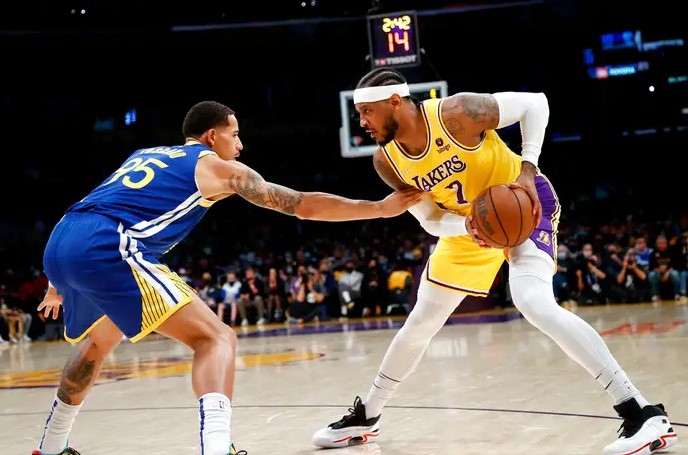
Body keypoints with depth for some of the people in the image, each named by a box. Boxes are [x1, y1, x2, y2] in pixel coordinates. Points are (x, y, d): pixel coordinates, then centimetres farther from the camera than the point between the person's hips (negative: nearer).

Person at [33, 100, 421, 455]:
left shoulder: (146, 155, 30)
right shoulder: (218, 167, 11)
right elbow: (304, 205, 11)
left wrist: (62, 284, 42)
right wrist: (381, 208, 19)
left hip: (59, 244, 8)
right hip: (106, 250, -8)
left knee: (102, 341, 35)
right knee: (217, 338, -7)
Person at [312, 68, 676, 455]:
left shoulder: (456, 113, -29)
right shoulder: (387, 161, -12)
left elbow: (535, 103, -17)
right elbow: (430, 219, -6)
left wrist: (528, 169, -27)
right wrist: (465, 227, -28)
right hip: (467, 222, 7)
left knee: (533, 301, -31)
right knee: (421, 322, 11)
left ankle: (646, 415, -31)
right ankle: (366, 418, 30)